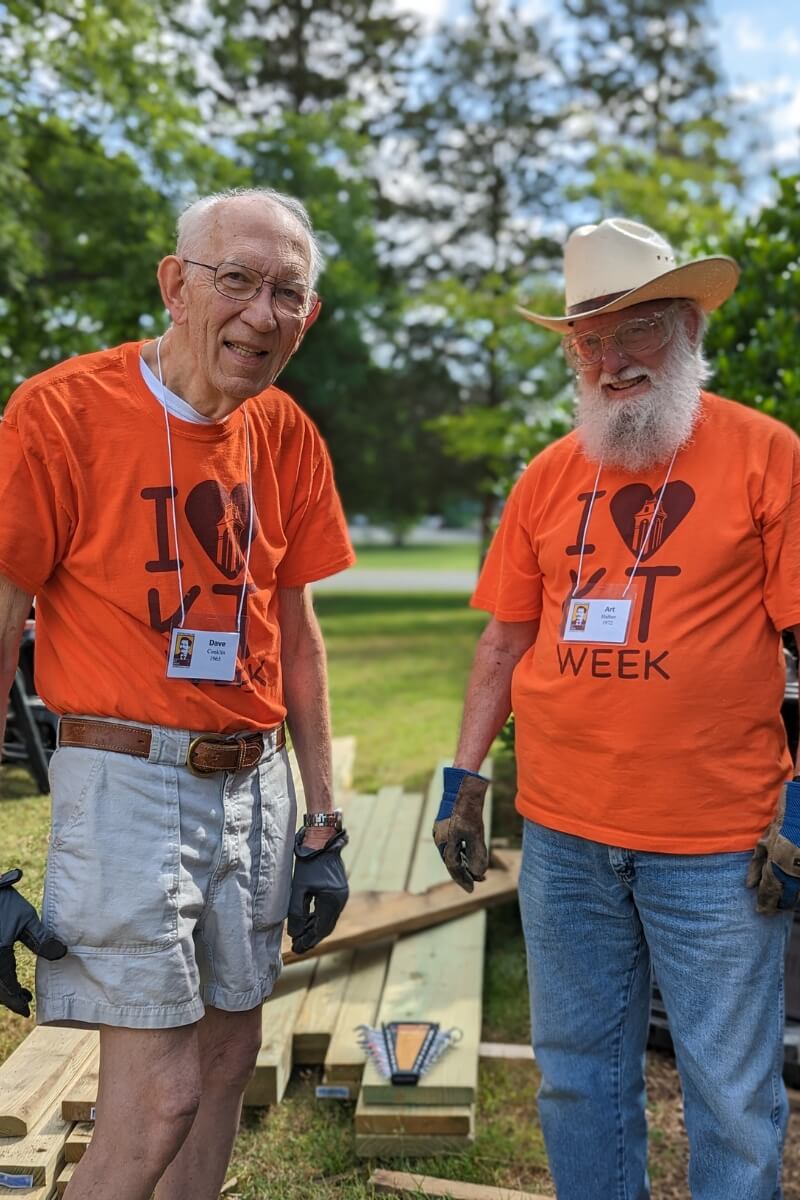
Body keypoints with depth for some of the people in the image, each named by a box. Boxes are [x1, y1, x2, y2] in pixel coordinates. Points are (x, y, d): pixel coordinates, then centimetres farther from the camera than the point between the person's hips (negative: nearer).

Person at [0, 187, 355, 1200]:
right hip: (129, 780, -5)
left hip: (254, 783, 6)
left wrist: (322, 820, 11)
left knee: (229, 1058, 15)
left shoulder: (286, 436, 6)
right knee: (157, 1096, -4)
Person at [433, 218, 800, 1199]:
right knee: (579, 1078, 18)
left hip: (716, 842, -4)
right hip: (561, 834, 4)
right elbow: (505, 642, 11)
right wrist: (463, 783, 9)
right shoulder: (550, 476, 7)